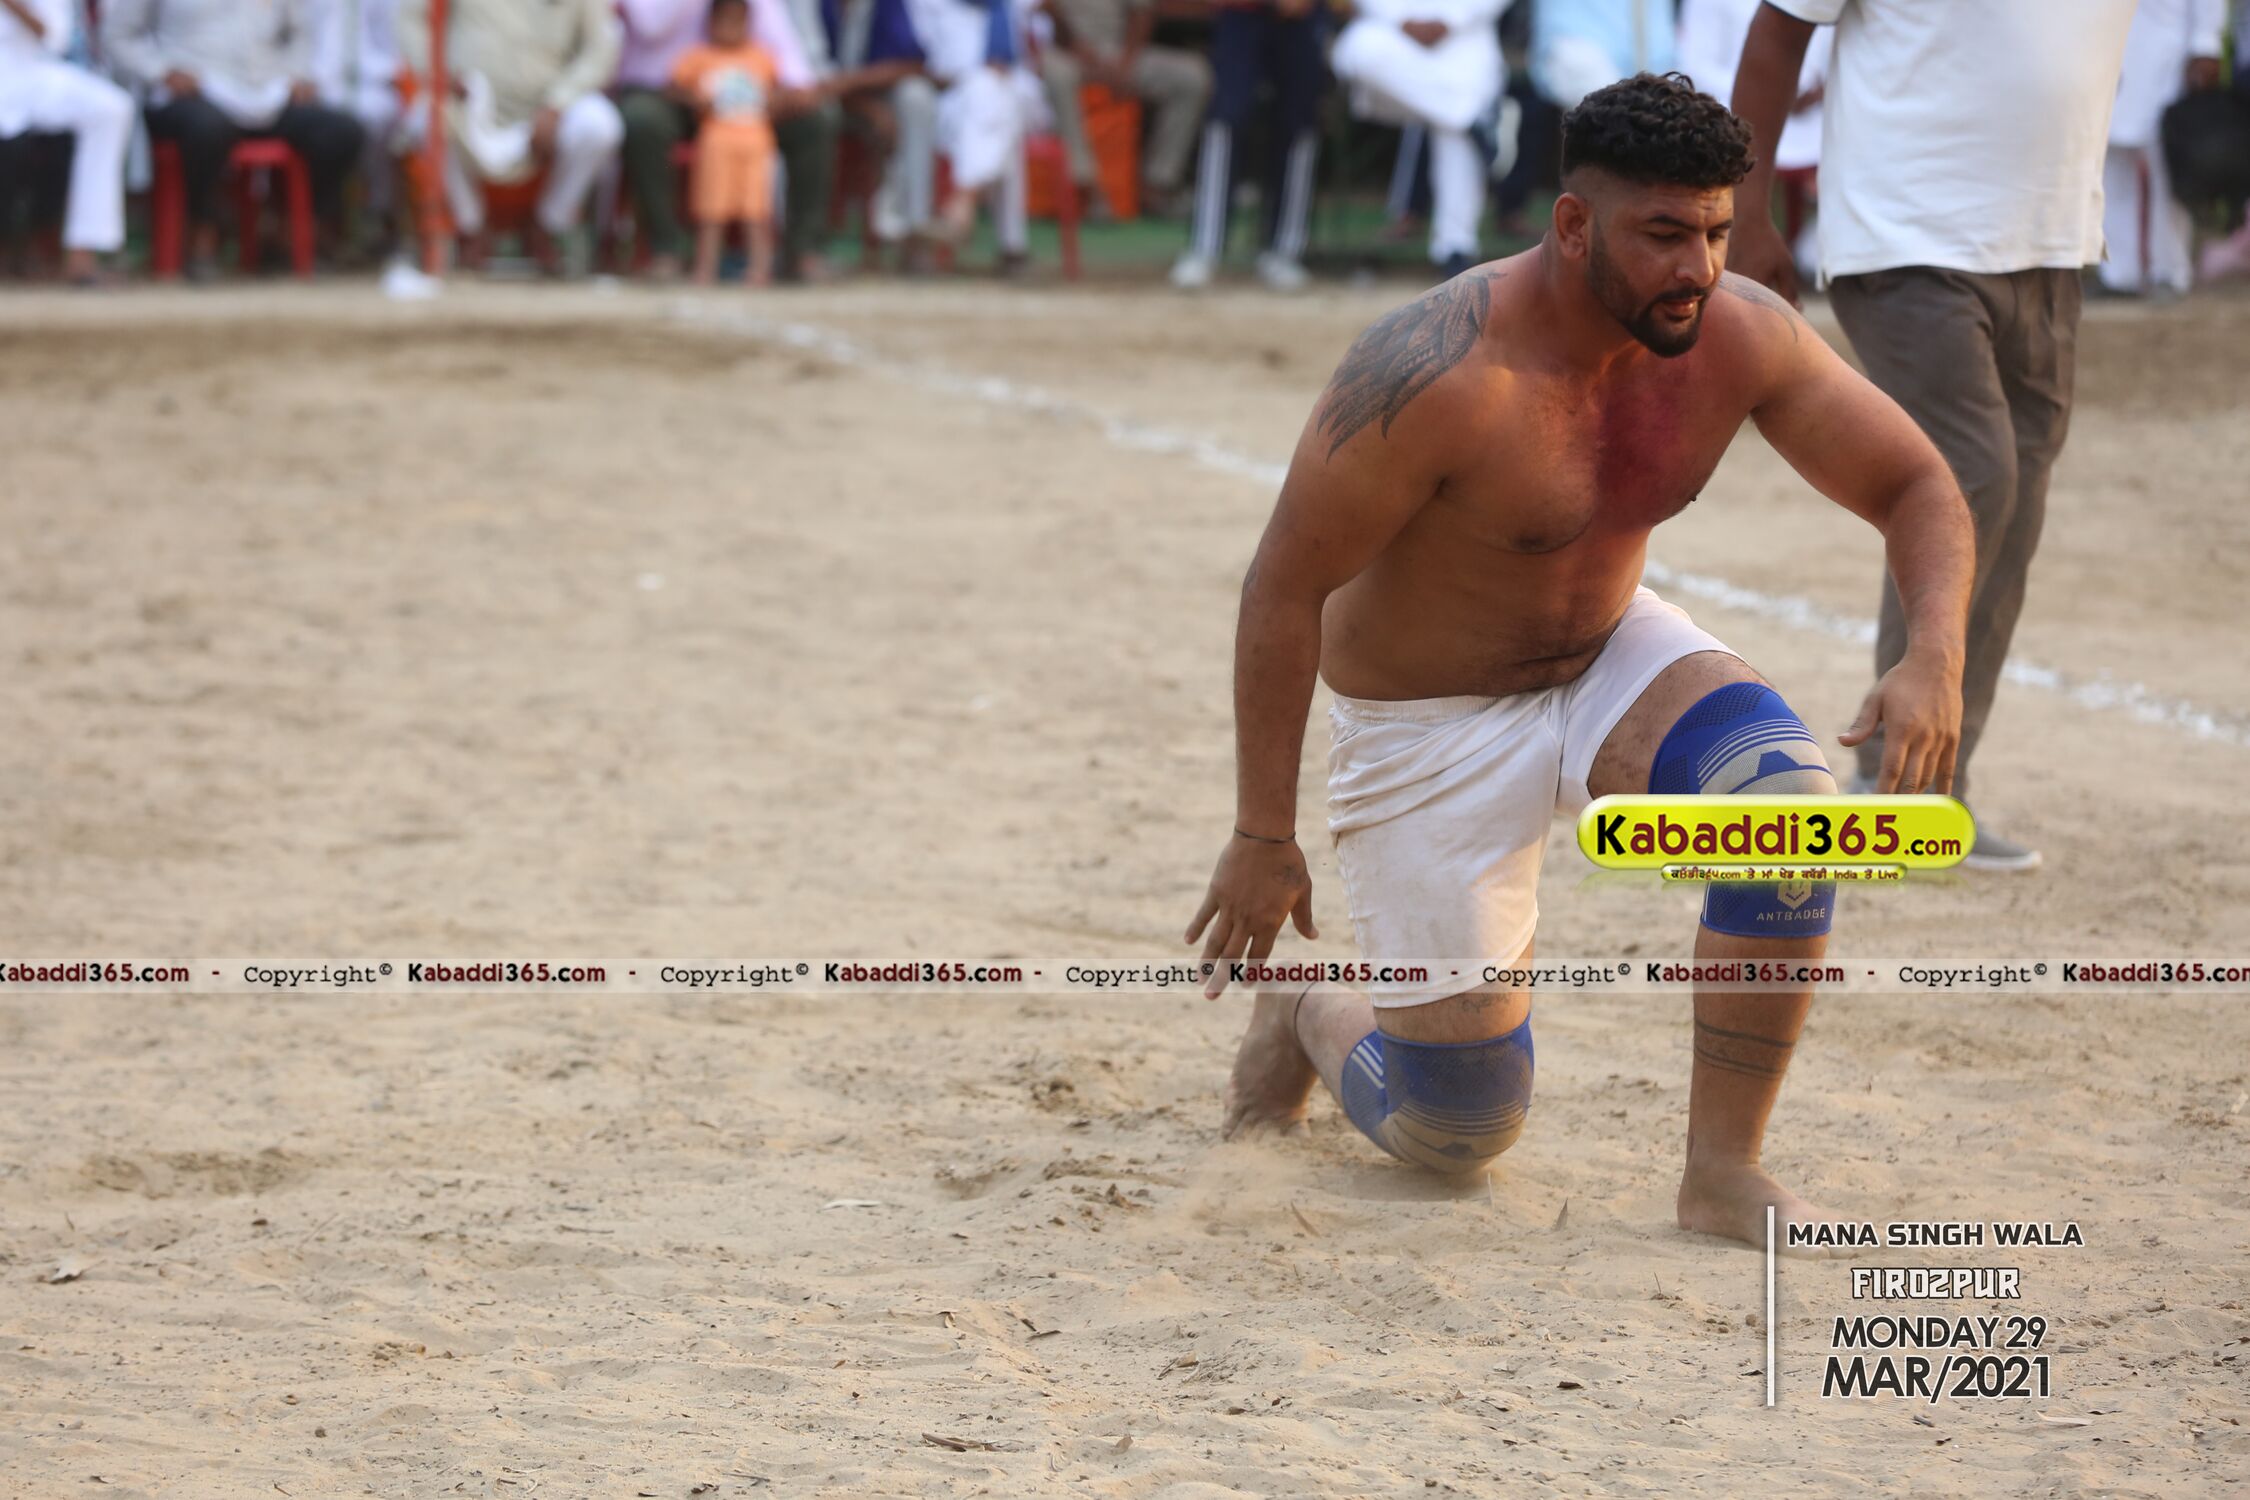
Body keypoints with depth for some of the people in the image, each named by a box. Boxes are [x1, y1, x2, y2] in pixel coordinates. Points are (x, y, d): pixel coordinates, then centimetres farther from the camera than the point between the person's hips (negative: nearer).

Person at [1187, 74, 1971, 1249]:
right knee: (1460, 1133, 1)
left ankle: (1723, 1173, -15)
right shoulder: (1438, 373, -32)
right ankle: (1306, 1021, 37)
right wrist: (1263, 836, -20)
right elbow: (1284, 587, -23)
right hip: (1436, 726, -4)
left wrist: (1935, 658, -29)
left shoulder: (1740, 337, -17)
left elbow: (1918, 490, -8)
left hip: (1608, 658, 4)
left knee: (1792, 801, -28)